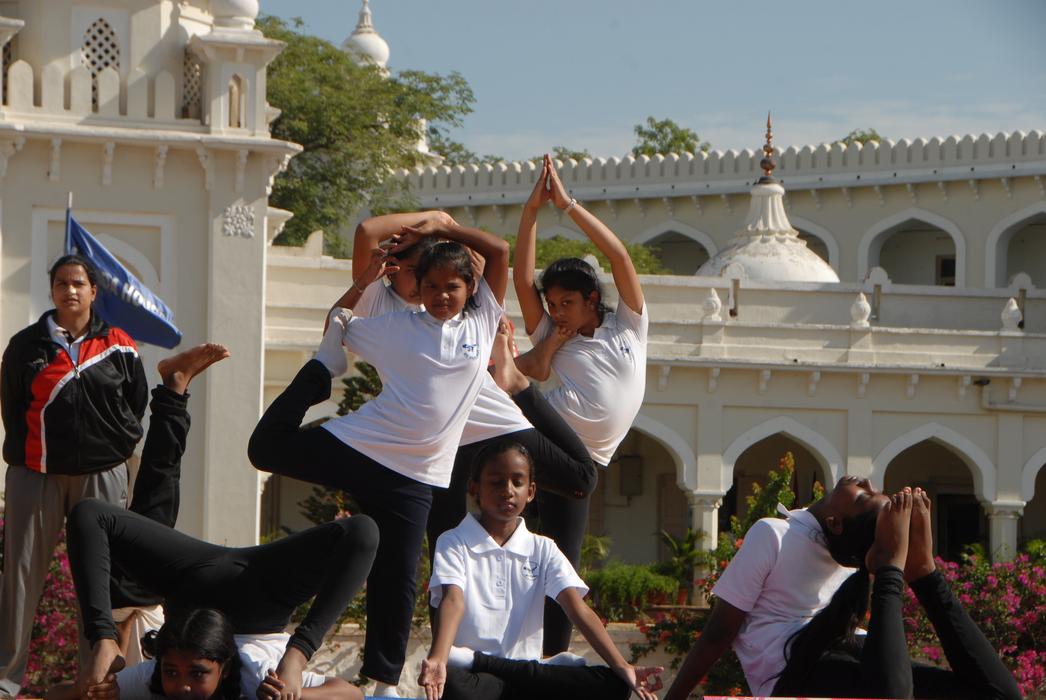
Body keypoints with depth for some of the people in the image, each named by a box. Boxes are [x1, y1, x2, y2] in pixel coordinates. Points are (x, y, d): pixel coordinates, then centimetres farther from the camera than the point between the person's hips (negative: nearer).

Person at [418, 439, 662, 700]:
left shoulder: (542, 549, 14)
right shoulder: (454, 543, 3)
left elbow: (578, 609, 1)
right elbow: (453, 602, -15)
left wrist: (622, 667, -14)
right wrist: (437, 660, -36)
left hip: (525, 668, 6)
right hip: (472, 672, -6)